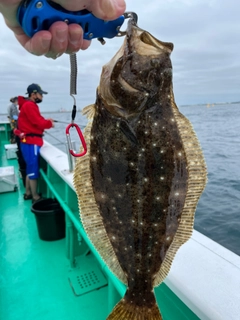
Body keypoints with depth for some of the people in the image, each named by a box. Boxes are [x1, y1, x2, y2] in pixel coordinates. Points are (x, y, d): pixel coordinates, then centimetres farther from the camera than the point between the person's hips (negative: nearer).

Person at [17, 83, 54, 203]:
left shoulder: (29, 105, 17)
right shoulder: (29, 105, -15)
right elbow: (39, 123, -19)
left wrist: (46, 121, -1)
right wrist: (49, 123, -2)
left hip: (30, 141, 11)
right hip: (31, 142, -11)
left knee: (30, 168, 17)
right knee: (33, 170, -6)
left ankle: (28, 193, 27)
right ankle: (35, 198, 2)